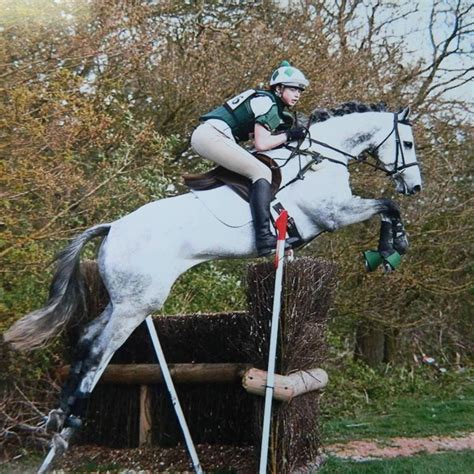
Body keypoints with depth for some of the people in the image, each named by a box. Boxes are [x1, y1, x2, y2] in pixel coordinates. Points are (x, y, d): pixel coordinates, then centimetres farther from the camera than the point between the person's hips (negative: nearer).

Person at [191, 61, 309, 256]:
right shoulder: (267, 103, -6)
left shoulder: (272, 105, 23)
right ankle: (264, 237, -30)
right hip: (212, 136, -10)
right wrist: (288, 135, -4)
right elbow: (261, 144, -14)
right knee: (261, 172, -17)